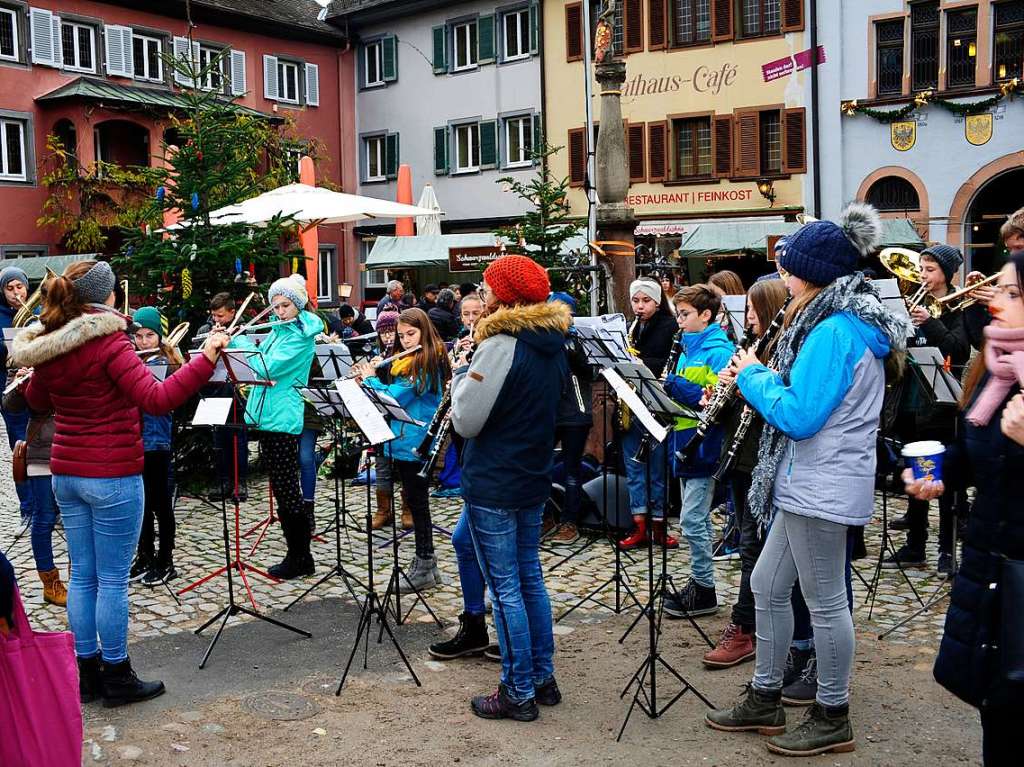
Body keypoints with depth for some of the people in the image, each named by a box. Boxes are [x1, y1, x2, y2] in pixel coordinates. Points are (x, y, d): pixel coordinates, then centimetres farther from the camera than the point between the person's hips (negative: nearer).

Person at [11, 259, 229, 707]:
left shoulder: (47, 347, 6)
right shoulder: (107, 342, -16)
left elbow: (36, 401, 23)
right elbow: (156, 399, -27)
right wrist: (205, 360, -29)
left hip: (65, 474, 7)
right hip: (113, 475, -7)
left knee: (83, 576, 15)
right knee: (113, 579, 3)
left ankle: (87, 672, 24)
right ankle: (116, 677, 13)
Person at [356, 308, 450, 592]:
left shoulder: (425, 363, -16)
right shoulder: (411, 361, 14)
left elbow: (394, 397, -20)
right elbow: (396, 394, 18)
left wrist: (370, 378, -5)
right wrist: (368, 382, 6)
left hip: (415, 444, -10)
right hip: (405, 442, 10)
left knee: (417, 502, -2)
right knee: (415, 501, 13)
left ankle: (424, 568, 6)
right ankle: (426, 563, 22)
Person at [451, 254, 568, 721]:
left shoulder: (501, 345, -20)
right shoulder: (552, 343, 6)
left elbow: (466, 421, -18)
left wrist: (461, 374, -1)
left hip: (493, 487, -8)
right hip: (533, 480, 8)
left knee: (505, 590, 1)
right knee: (530, 579, 18)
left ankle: (519, 693, 11)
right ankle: (543, 678, 28)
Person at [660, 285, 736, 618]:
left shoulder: (718, 351, -13)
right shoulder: (687, 349, 15)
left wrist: (675, 384, -21)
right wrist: (667, 388, -1)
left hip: (703, 448, -9)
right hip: (686, 445, 9)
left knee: (692, 520, -6)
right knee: (697, 520, 15)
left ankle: (704, 590, 6)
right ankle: (699, 582, 23)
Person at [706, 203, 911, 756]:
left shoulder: (834, 331, -19)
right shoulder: (848, 323, 13)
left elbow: (798, 415, -24)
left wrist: (753, 375, -10)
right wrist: (761, 378, 6)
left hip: (823, 488, -10)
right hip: (807, 483, 10)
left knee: (824, 601, 3)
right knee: (767, 585, 16)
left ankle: (832, 718, 19)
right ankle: (765, 699, 28)